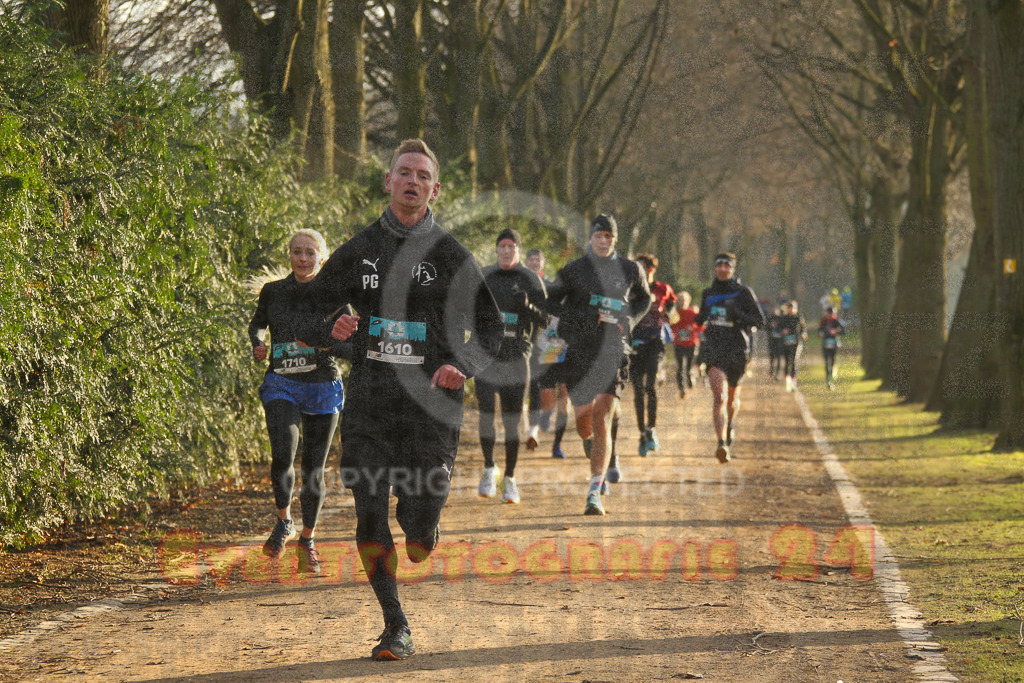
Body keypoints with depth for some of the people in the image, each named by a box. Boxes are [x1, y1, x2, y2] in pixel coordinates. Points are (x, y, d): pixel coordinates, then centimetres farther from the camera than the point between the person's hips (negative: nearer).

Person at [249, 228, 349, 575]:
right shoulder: (273, 292, 4)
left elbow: (354, 347, 1)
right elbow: (257, 323, 22)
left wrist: (329, 344, -19)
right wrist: (257, 344, 1)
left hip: (322, 388, 0)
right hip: (282, 386, 0)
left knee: (313, 470, 6)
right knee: (282, 455, -23)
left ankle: (307, 540, 25)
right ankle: (283, 522, 1)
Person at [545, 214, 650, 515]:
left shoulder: (629, 269, 8)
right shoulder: (574, 269, 3)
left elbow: (644, 298, 25)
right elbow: (552, 301, 9)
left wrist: (630, 320, 6)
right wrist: (582, 318, -6)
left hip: (614, 352, 0)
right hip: (580, 352, 0)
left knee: (602, 423, -11)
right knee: (584, 421, 3)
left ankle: (594, 493, -12)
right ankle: (592, 445, 43)